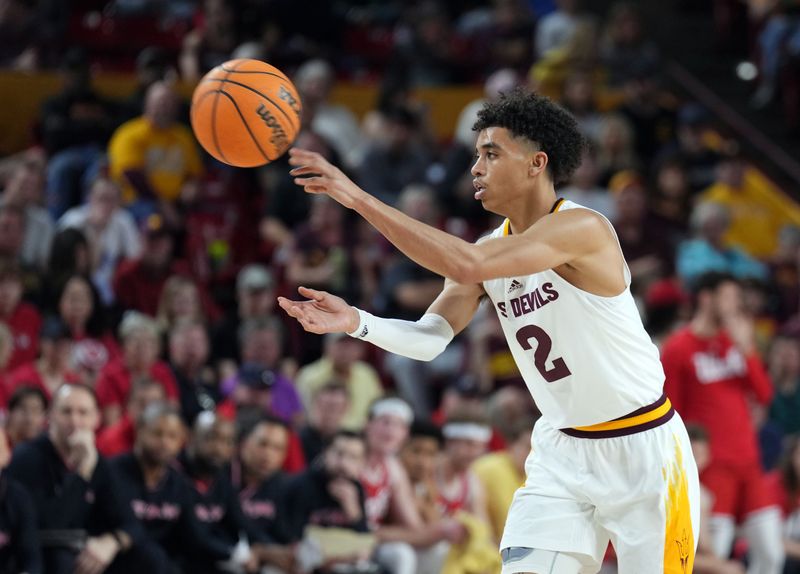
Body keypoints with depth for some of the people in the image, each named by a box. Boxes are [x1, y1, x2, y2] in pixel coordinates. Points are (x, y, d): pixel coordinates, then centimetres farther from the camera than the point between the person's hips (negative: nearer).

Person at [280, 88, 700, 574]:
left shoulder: (582, 228, -22)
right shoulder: (491, 250, 3)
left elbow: (465, 265, -35)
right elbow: (431, 337, -9)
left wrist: (360, 198, -36)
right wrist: (356, 322, -29)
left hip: (642, 448, -6)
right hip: (563, 449, 6)